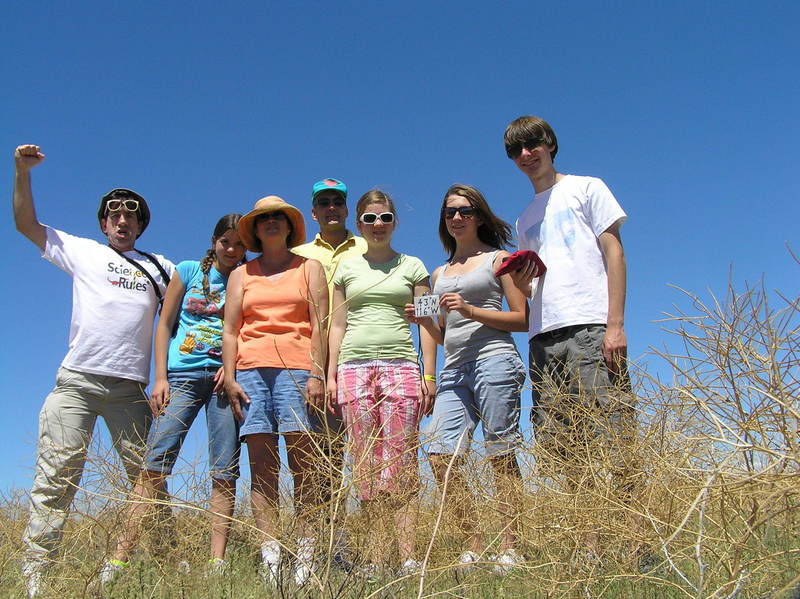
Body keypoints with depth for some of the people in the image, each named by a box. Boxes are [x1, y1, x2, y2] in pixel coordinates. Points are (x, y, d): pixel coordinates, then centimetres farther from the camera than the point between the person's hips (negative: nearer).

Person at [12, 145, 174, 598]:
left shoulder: (160, 267, 19)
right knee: (57, 479, -5)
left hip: (130, 387, 1)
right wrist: (23, 172, 8)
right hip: (77, 381, -1)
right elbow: (26, 223, 17)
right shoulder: (82, 251, 16)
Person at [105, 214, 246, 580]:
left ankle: (217, 561, -2)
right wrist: (160, 378, -1)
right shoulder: (189, 271, 11)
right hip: (183, 374, 0)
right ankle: (120, 557, -6)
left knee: (225, 472, -4)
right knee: (156, 464, -8)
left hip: (225, 376, 1)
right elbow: (164, 326, 8)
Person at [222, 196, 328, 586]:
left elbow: (319, 324, 5)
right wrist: (230, 378, 2)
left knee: (302, 466, -8)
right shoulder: (241, 274, 22)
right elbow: (229, 329, 15)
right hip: (251, 370, 3)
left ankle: (306, 557, -6)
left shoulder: (308, 268, 16)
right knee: (261, 469, -3)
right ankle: (270, 557, -3)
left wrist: (317, 375, -7)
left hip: (296, 368, -2)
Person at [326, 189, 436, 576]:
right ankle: (374, 558, 2)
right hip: (354, 368, 2)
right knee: (365, 466, -1)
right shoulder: (347, 268, 17)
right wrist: (330, 374, 5)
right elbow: (338, 325, 15)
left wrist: (429, 375, 0)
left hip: (400, 367, -1)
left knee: (400, 464, -7)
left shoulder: (412, 266, 14)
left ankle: (408, 557, -7)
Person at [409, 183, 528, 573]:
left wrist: (470, 310, -10)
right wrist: (423, 320, 4)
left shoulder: (498, 259, 8)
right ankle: (475, 544, 4)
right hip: (454, 369, 6)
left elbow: (522, 319, 0)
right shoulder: (439, 274, 23)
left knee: (501, 456, -4)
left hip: (493, 360, -5)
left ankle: (508, 548, 3)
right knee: (440, 456, -7)